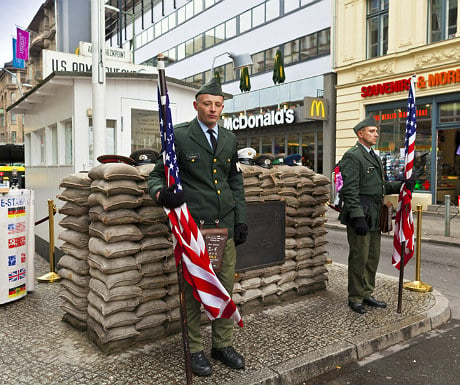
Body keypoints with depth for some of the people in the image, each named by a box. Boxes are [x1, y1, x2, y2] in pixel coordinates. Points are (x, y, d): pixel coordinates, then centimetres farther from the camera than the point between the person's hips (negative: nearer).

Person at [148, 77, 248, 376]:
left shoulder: (230, 139, 13)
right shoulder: (179, 136, -3)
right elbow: (156, 175, 0)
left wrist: (241, 219, 11)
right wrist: (162, 194, -23)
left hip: (225, 227, 5)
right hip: (192, 226, -4)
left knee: (226, 288, 11)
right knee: (193, 290, 5)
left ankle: (223, 344, 29)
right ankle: (195, 349, 24)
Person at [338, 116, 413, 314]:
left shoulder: (374, 157, 20)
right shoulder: (352, 156, -10)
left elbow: (382, 185, 22)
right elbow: (351, 190, -18)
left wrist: (401, 185, 3)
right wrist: (357, 217, -24)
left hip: (374, 217, 9)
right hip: (360, 215, -9)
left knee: (373, 257, 14)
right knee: (359, 257, -1)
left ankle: (366, 294, 27)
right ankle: (355, 298, 12)